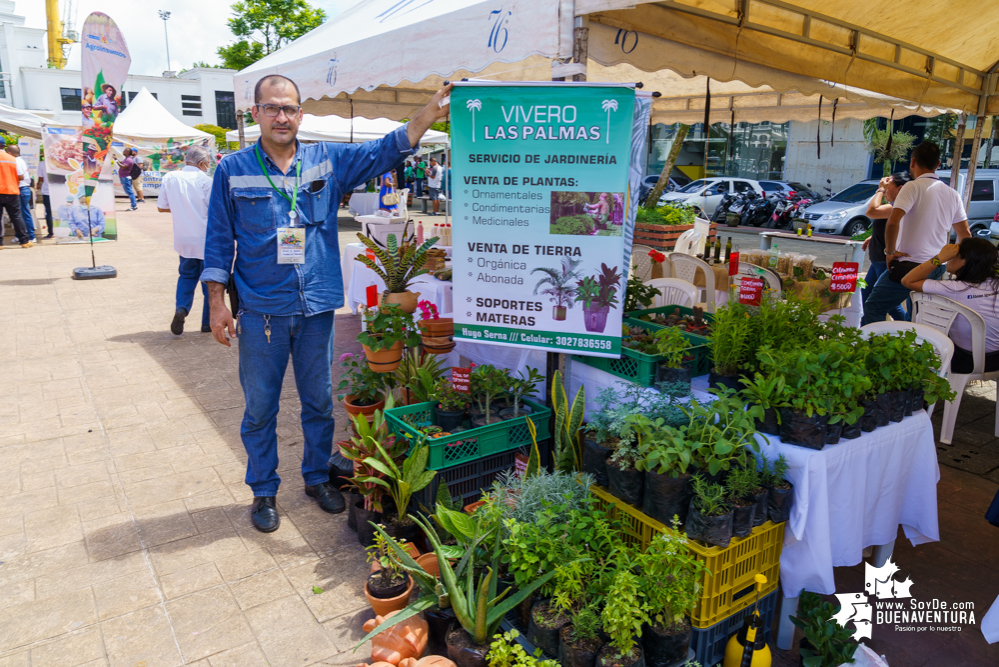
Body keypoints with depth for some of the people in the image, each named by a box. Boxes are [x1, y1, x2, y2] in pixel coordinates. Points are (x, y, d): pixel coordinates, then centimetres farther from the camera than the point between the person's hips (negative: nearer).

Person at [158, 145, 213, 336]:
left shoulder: (170, 177, 1)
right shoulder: (205, 181, -13)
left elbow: (161, 207, 7)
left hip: (183, 240, 4)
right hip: (206, 240, -4)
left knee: (187, 276, 21)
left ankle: (181, 308, -5)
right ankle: (208, 323, 15)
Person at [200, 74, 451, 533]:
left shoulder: (328, 161, 4)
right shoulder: (233, 170, 2)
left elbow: (385, 151, -3)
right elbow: (219, 240, 3)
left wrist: (430, 113, -18)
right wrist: (217, 302, -2)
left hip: (317, 308, 2)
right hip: (260, 310, -1)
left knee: (319, 401, 14)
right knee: (260, 407, 9)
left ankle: (317, 478, 34)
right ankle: (263, 491, 27)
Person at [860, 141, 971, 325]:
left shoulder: (913, 187, -11)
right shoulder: (953, 194, 11)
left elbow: (893, 221, -25)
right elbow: (965, 234, 16)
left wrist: (890, 251, -13)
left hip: (909, 266, -7)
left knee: (873, 307, 0)